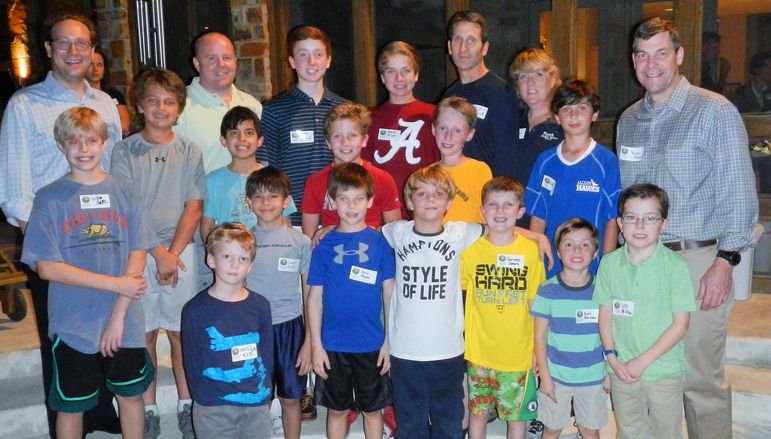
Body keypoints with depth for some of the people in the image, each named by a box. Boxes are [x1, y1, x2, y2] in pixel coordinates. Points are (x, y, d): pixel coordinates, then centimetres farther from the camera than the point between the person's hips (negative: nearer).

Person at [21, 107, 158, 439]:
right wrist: (115, 283, -15)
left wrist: (118, 315, -10)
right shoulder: (50, 198, -4)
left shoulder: (125, 194, 1)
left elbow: (138, 256, -2)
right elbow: (46, 267, -11)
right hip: (73, 324, -1)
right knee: (71, 406, 12)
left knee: (131, 396, 15)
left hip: (125, 323, 2)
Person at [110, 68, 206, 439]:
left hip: (180, 251, 1)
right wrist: (157, 253, -10)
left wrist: (173, 254, -9)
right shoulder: (125, 150, 2)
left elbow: (193, 207, 1)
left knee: (180, 332, 5)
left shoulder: (189, 151, 5)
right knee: (144, 333, 5)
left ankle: (186, 406, 18)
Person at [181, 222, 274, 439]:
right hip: (213, 409, -2)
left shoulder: (260, 305, 1)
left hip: (256, 405, 2)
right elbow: (191, 360, 0)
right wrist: (203, 398, -2)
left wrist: (263, 392, 2)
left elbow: (267, 353, 6)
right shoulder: (195, 309, -5)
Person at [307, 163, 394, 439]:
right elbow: (315, 298, 1)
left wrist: (389, 341, -3)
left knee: (372, 409, 14)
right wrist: (316, 344, -3)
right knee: (337, 410, 15)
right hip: (333, 345, 1)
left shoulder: (380, 242, -4)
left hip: (372, 344, 0)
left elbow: (390, 294, -1)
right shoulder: (324, 246, -2)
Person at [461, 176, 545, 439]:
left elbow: (535, 303, 1)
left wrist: (538, 349, 1)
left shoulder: (530, 250, -5)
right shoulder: (471, 249, -5)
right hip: (479, 351, 0)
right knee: (478, 412, 13)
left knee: (517, 415, 12)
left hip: (518, 353, 0)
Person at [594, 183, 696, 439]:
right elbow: (605, 315, 2)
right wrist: (612, 359, -8)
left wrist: (642, 361, -15)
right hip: (622, 371, 3)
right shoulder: (610, 263, -3)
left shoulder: (675, 266, -13)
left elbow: (680, 325, -12)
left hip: (664, 371, -2)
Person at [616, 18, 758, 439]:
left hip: (697, 259, -5)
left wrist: (724, 262, -13)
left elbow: (739, 195, -7)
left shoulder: (716, 112, -4)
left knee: (700, 376, -2)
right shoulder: (628, 120, 13)